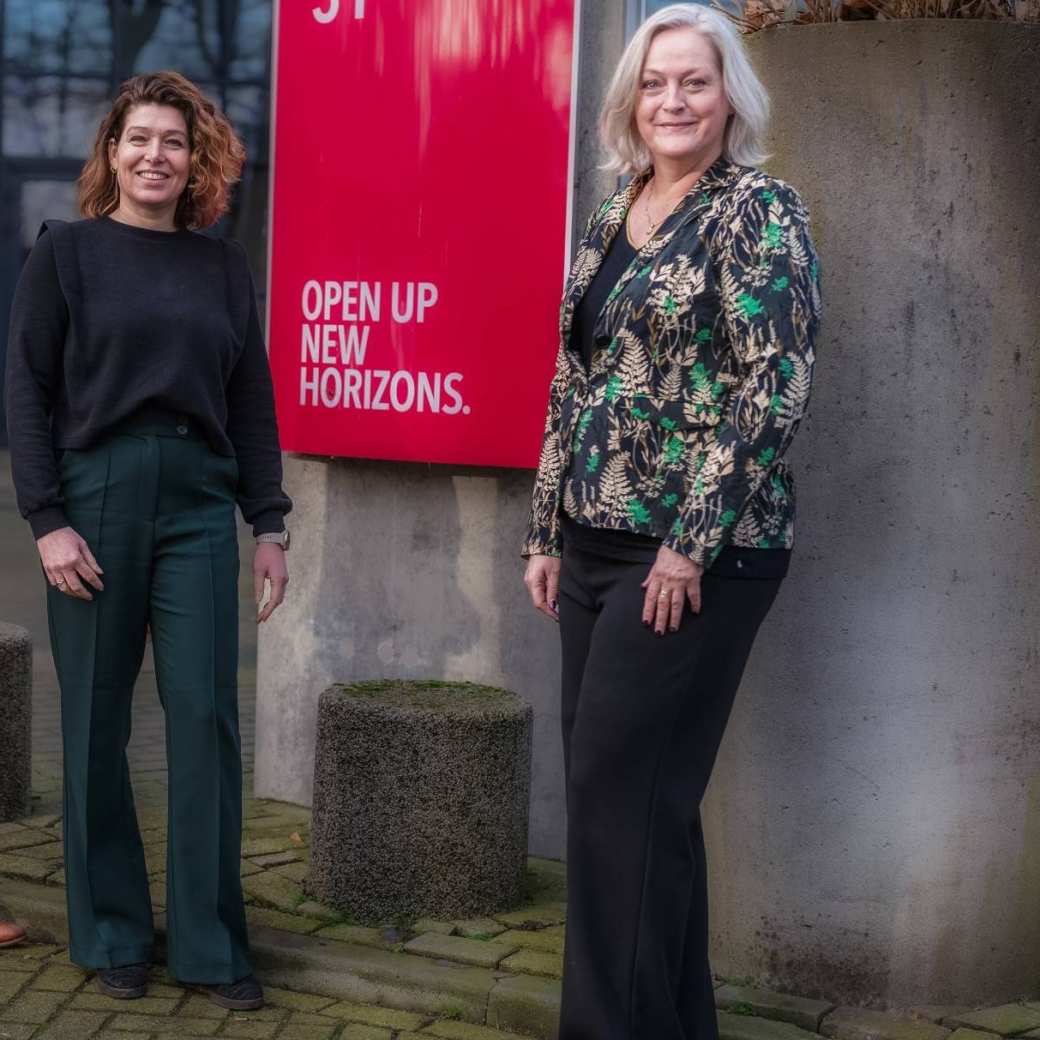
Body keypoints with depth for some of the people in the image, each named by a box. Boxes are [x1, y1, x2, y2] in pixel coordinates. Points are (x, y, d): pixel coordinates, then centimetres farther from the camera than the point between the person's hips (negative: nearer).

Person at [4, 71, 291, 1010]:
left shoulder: (224, 267, 11)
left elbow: (252, 403, 12)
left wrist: (271, 524, 6)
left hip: (199, 506, 2)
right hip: (96, 498, -2)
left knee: (207, 717, -2)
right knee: (98, 724, 4)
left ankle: (210, 943, 8)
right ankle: (112, 935, 17)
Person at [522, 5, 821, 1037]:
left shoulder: (756, 209, -8)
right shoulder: (610, 222, 14)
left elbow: (774, 383, -16)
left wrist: (692, 543, -18)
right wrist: (548, 532, 13)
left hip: (696, 551, -7)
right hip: (596, 542, 7)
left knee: (617, 787, -6)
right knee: (626, 791, 11)